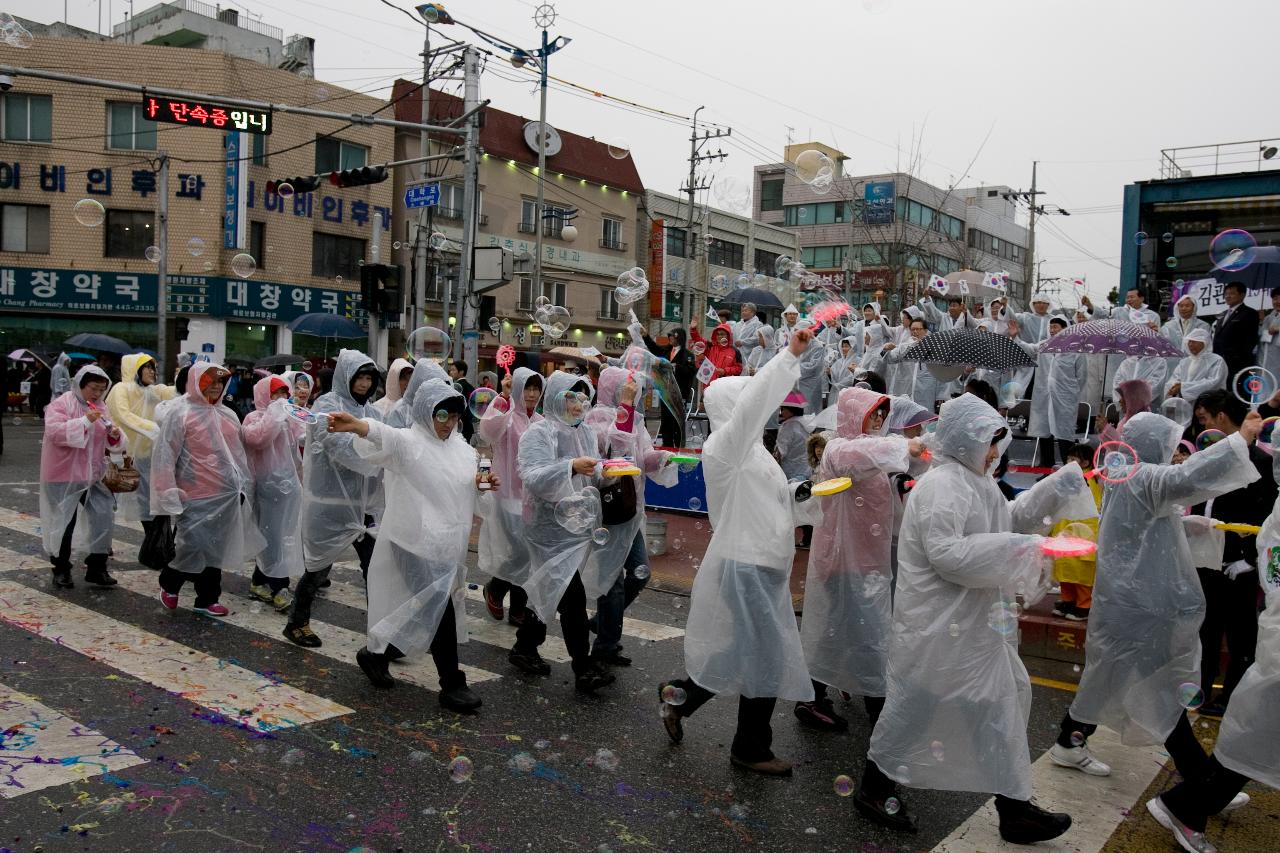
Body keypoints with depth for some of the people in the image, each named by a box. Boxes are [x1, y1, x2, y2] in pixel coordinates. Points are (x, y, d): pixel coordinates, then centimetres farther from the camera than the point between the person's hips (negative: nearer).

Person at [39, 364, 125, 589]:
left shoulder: (100, 408, 8)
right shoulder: (61, 404, -10)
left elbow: (111, 443, 11)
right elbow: (55, 433, -25)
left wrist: (115, 435, -12)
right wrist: (85, 421, -30)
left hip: (91, 477, 6)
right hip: (64, 477, -6)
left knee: (103, 518, 1)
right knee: (64, 523, 4)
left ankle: (96, 568, 12)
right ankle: (61, 570, 20)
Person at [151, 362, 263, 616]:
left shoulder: (228, 415, 11)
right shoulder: (181, 413, -8)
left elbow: (238, 454, 18)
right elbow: (164, 455, -11)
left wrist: (245, 486, 16)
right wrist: (169, 493, -14)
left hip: (227, 497, 6)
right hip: (196, 498, -6)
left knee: (216, 549, 11)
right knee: (193, 547, -4)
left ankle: (207, 599, 23)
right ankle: (169, 585, 24)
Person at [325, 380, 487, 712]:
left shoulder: (459, 445, 12)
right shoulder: (408, 442, -12)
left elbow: (463, 481, 25)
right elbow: (385, 436, -34)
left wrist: (481, 482, 0)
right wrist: (357, 425, -57)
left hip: (447, 542, 8)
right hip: (417, 541, -8)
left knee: (429, 610, 17)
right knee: (439, 609, -10)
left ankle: (377, 654, 38)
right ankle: (452, 684, 2)